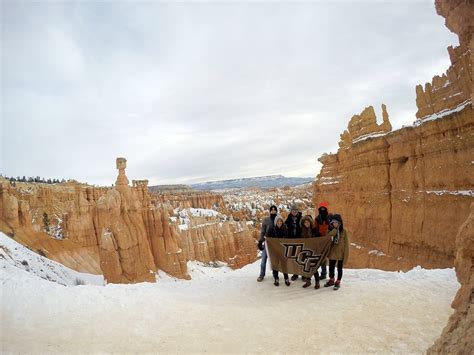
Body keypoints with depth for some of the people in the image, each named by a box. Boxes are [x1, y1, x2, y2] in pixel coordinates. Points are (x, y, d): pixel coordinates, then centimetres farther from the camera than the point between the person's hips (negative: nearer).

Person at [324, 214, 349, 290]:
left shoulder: (343, 231, -11)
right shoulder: (331, 232, -2)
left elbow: (346, 243, -9)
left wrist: (346, 254, -9)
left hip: (340, 253, -3)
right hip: (332, 252, 3)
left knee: (339, 268, 12)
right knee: (331, 267, 15)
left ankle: (338, 282, 26)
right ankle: (331, 280, 34)